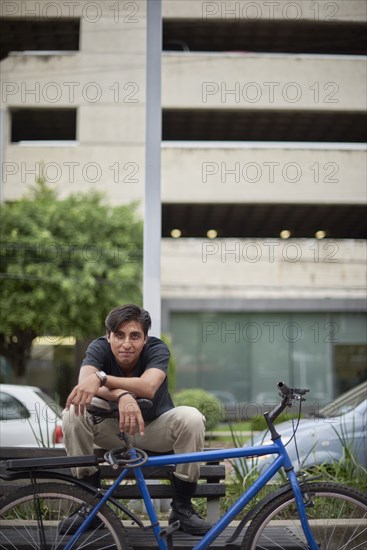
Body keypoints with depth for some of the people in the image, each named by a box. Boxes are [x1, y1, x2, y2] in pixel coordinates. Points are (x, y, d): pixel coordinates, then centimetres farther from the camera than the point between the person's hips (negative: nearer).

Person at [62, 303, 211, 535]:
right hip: (112, 428, 1)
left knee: (191, 418, -31)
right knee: (74, 412, -28)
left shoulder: (157, 348, -22)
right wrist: (122, 396, -57)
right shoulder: (99, 348, -18)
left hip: (154, 429, 0)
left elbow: (148, 387, -42)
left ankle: (182, 506, -14)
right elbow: (85, 384, -38)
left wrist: (100, 379, -54)